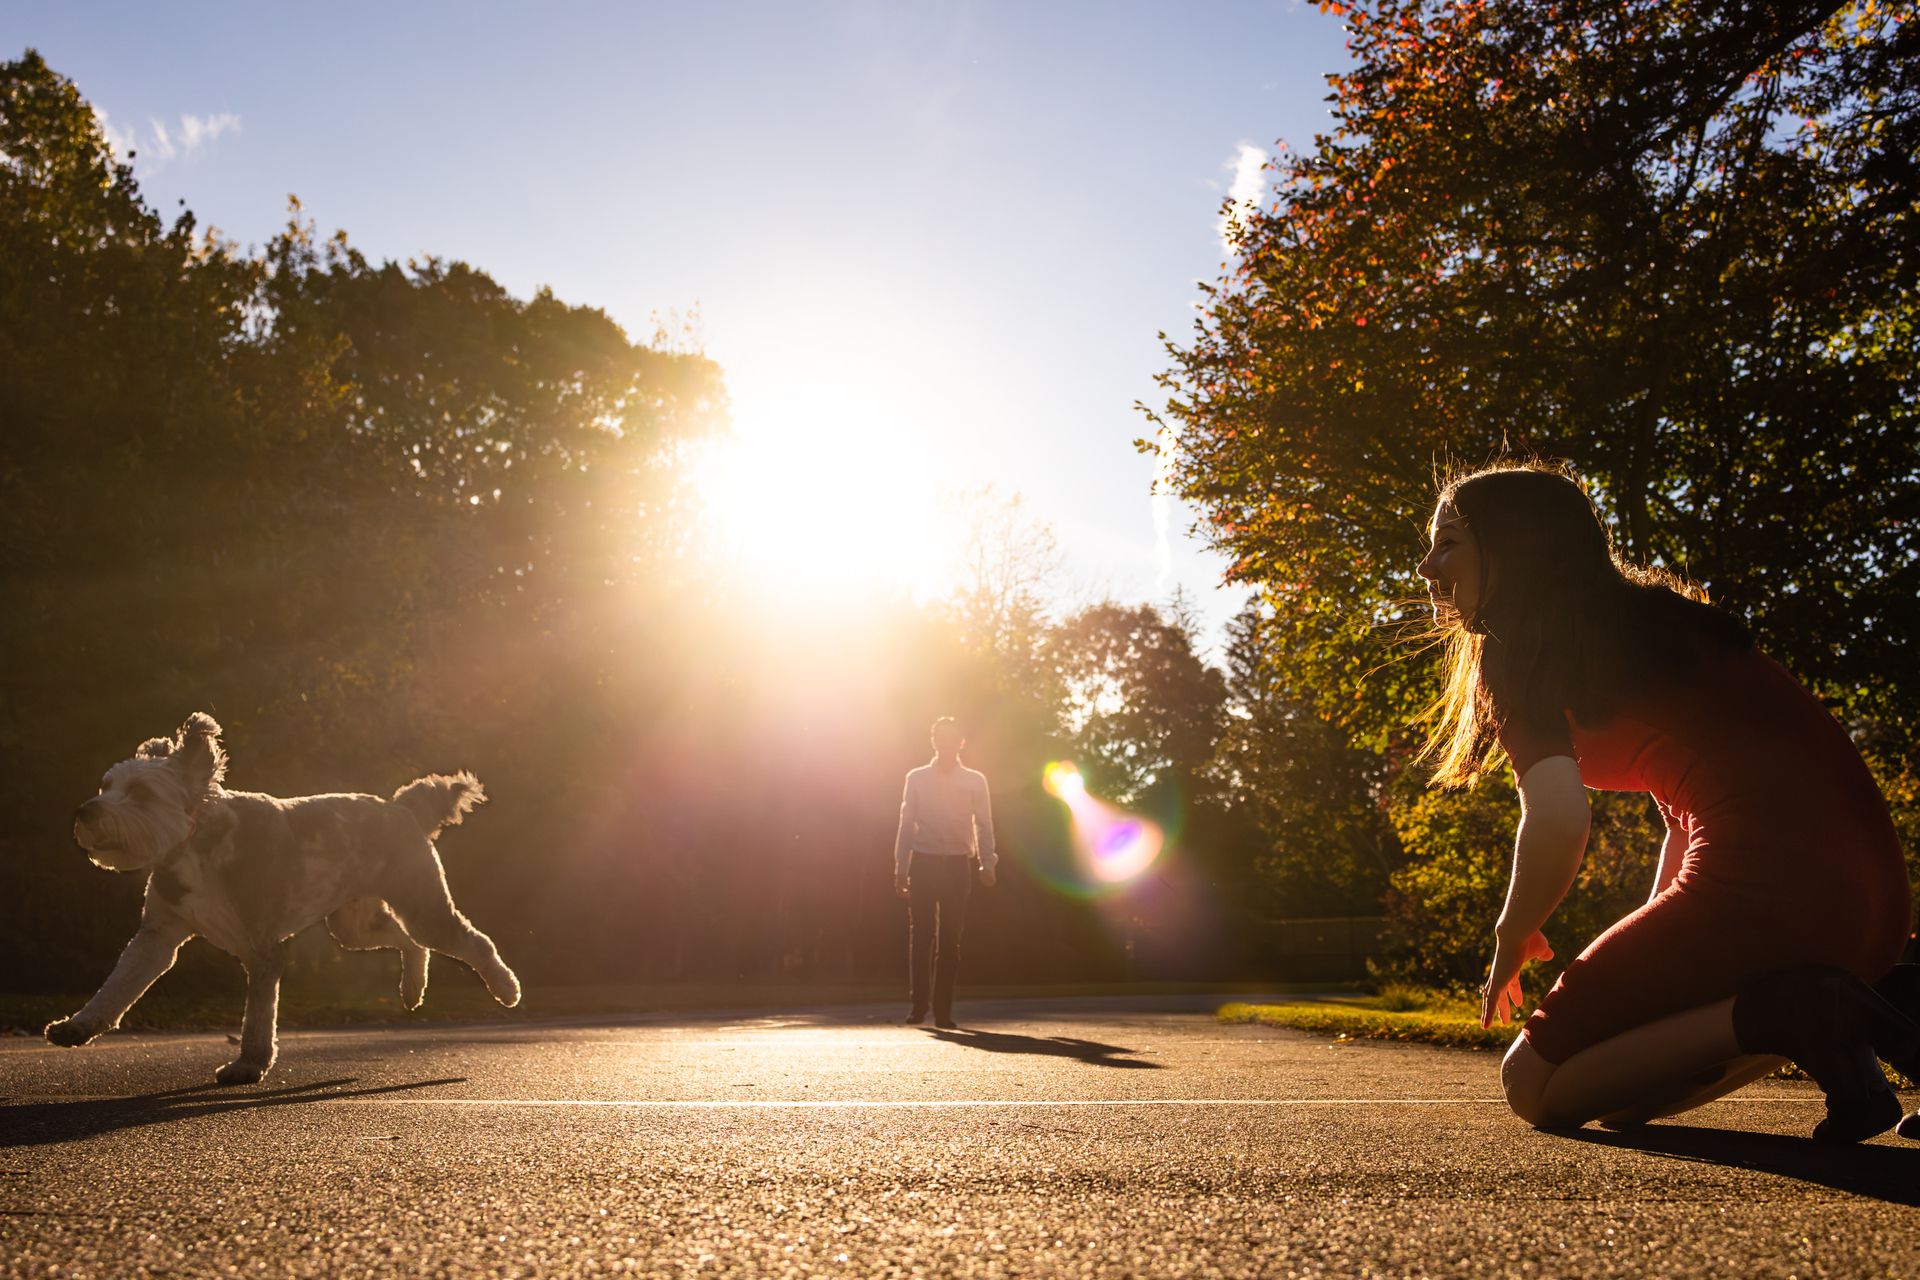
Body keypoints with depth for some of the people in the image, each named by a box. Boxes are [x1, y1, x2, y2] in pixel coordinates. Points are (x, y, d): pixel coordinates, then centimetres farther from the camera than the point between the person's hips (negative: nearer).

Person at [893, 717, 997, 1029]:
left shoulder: (975, 781, 7)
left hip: (958, 865, 0)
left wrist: (987, 864, -7)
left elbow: (983, 825, 5)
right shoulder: (917, 778, 8)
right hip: (923, 863, 0)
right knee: (920, 936, -2)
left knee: (950, 941, 1)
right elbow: (906, 824, 8)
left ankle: (943, 1011, 6)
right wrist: (900, 869, 3)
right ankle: (919, 1004, 6)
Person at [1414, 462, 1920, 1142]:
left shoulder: (1523, 650, -2)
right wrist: (1649, 963, 31)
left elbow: (1558, 821, -17)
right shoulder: (1650, 619, 23)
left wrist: (1512, 937, 3)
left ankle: (1785, 1012, -10)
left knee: (1533, 1085, 6)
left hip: (1762, 888, -9)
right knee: (1622, 1094, 25)